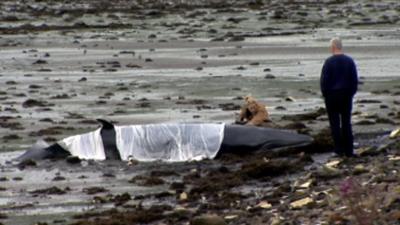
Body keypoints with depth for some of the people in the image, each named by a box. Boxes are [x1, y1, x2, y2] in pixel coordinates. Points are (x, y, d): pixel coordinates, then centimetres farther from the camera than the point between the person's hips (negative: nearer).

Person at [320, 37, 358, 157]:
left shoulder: (329, 62, -11)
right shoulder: (350, 61, 0)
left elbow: (324, 80, -10)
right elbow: (355, 80, 3)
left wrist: (325, 94, 2)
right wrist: (351, 93, 11)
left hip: (332, 96, -3)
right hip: (347, 95, 3)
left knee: (335, 123, 3)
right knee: (346, 123, 8)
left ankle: (339, 149, 0)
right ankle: (349, 150, 7)